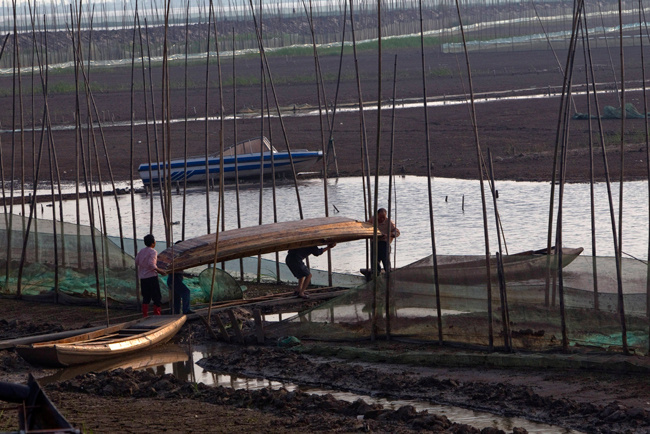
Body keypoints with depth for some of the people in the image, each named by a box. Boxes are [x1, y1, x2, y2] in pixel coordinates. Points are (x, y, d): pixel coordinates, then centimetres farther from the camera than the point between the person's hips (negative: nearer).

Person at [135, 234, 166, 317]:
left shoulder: (141, 251, 8)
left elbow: (136, 262, 13)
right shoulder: (153, 252, -12)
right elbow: (151, 264, -23)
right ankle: (157, 315, -1)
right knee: (157, 297, 1)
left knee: (146, 297, 14)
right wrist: (159, 271, -15)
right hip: (151, 276, -7)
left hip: (142, 277, 7)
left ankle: (145, 315, 12)